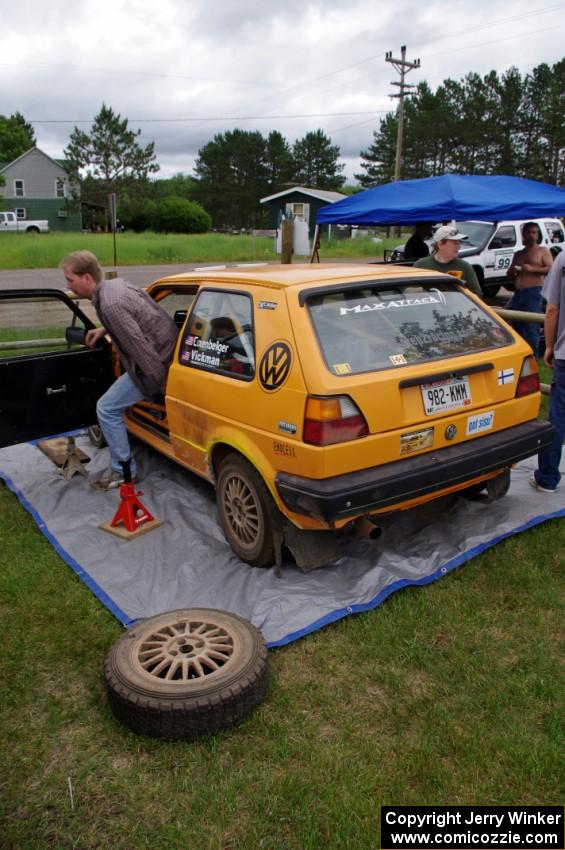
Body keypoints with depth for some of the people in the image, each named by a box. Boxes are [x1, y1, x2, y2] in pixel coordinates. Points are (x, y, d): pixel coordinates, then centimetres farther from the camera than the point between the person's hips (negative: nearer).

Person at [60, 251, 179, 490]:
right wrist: (105, 330, 18)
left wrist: (163, 382, -19)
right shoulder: (116, 283, 5)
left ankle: (123, 471, 6)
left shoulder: (110, 306, -25)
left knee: (107, 409, -3)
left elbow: (140, 346, -26)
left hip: (156, 361, -10)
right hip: (170, 349, 10)